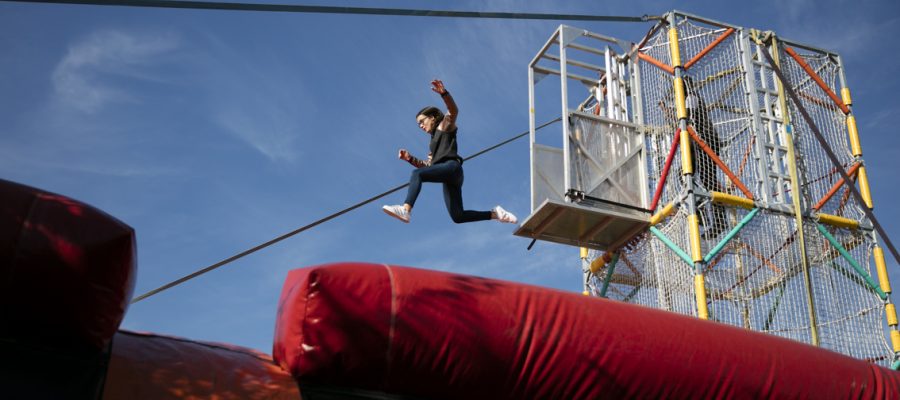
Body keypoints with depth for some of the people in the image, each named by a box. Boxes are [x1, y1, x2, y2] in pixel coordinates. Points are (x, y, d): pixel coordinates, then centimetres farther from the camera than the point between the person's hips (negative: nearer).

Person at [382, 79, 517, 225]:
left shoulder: (445, 125, 15)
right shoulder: (434, 139, 35)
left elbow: (453, 111, -6)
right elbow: (428, 166, 29)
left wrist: (443, 93, -22)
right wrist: (409, 158, 16)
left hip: (451, 166, -8)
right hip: (449, 179, 8)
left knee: (417, 174, -27)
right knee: (458, 216, -1)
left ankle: (405, 209, -44)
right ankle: (495, 214, 6)